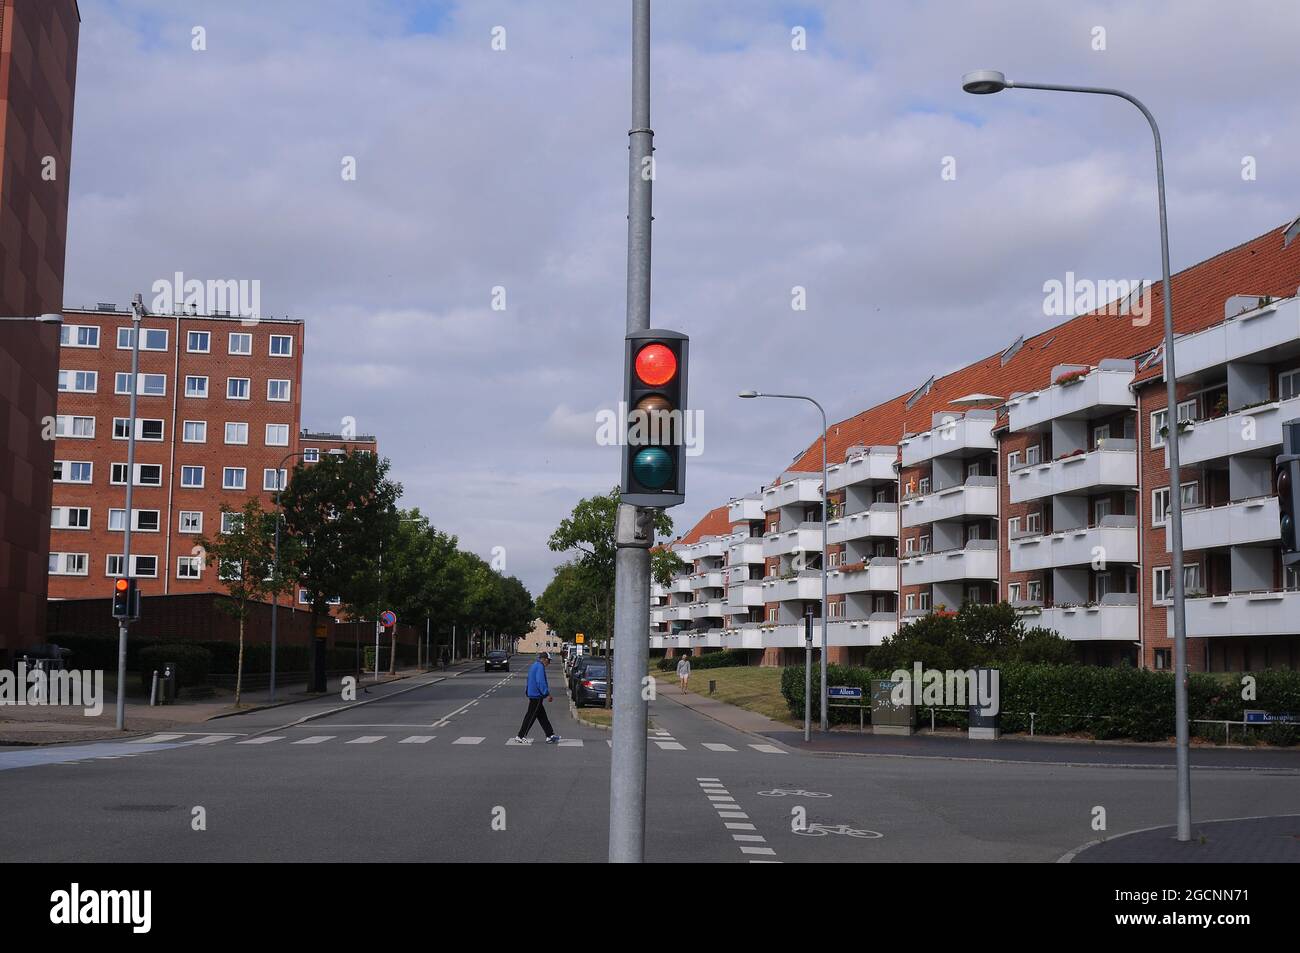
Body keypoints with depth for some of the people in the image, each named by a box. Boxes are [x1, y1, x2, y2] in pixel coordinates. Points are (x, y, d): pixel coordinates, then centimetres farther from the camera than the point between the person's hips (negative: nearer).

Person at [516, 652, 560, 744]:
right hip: (536, 695, -11)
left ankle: (550, 735, 15)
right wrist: (547, 694, -19)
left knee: (542, 716, 11)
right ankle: (521, 736, 0)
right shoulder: (540, 667, -16)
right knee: (531, 716, -4)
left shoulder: (534, 665, 17)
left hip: (533, 694, 11)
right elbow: (541, 682, -23)